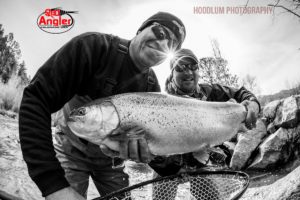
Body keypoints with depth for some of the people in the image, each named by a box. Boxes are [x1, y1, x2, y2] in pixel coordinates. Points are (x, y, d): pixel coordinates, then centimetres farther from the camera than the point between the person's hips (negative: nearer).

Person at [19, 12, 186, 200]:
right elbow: (35, 100, -31)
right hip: (72, 151, -3)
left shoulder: (152, 87, -11)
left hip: (110, 161, 4)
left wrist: (139, 145, -37)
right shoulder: (94, 46, -25)